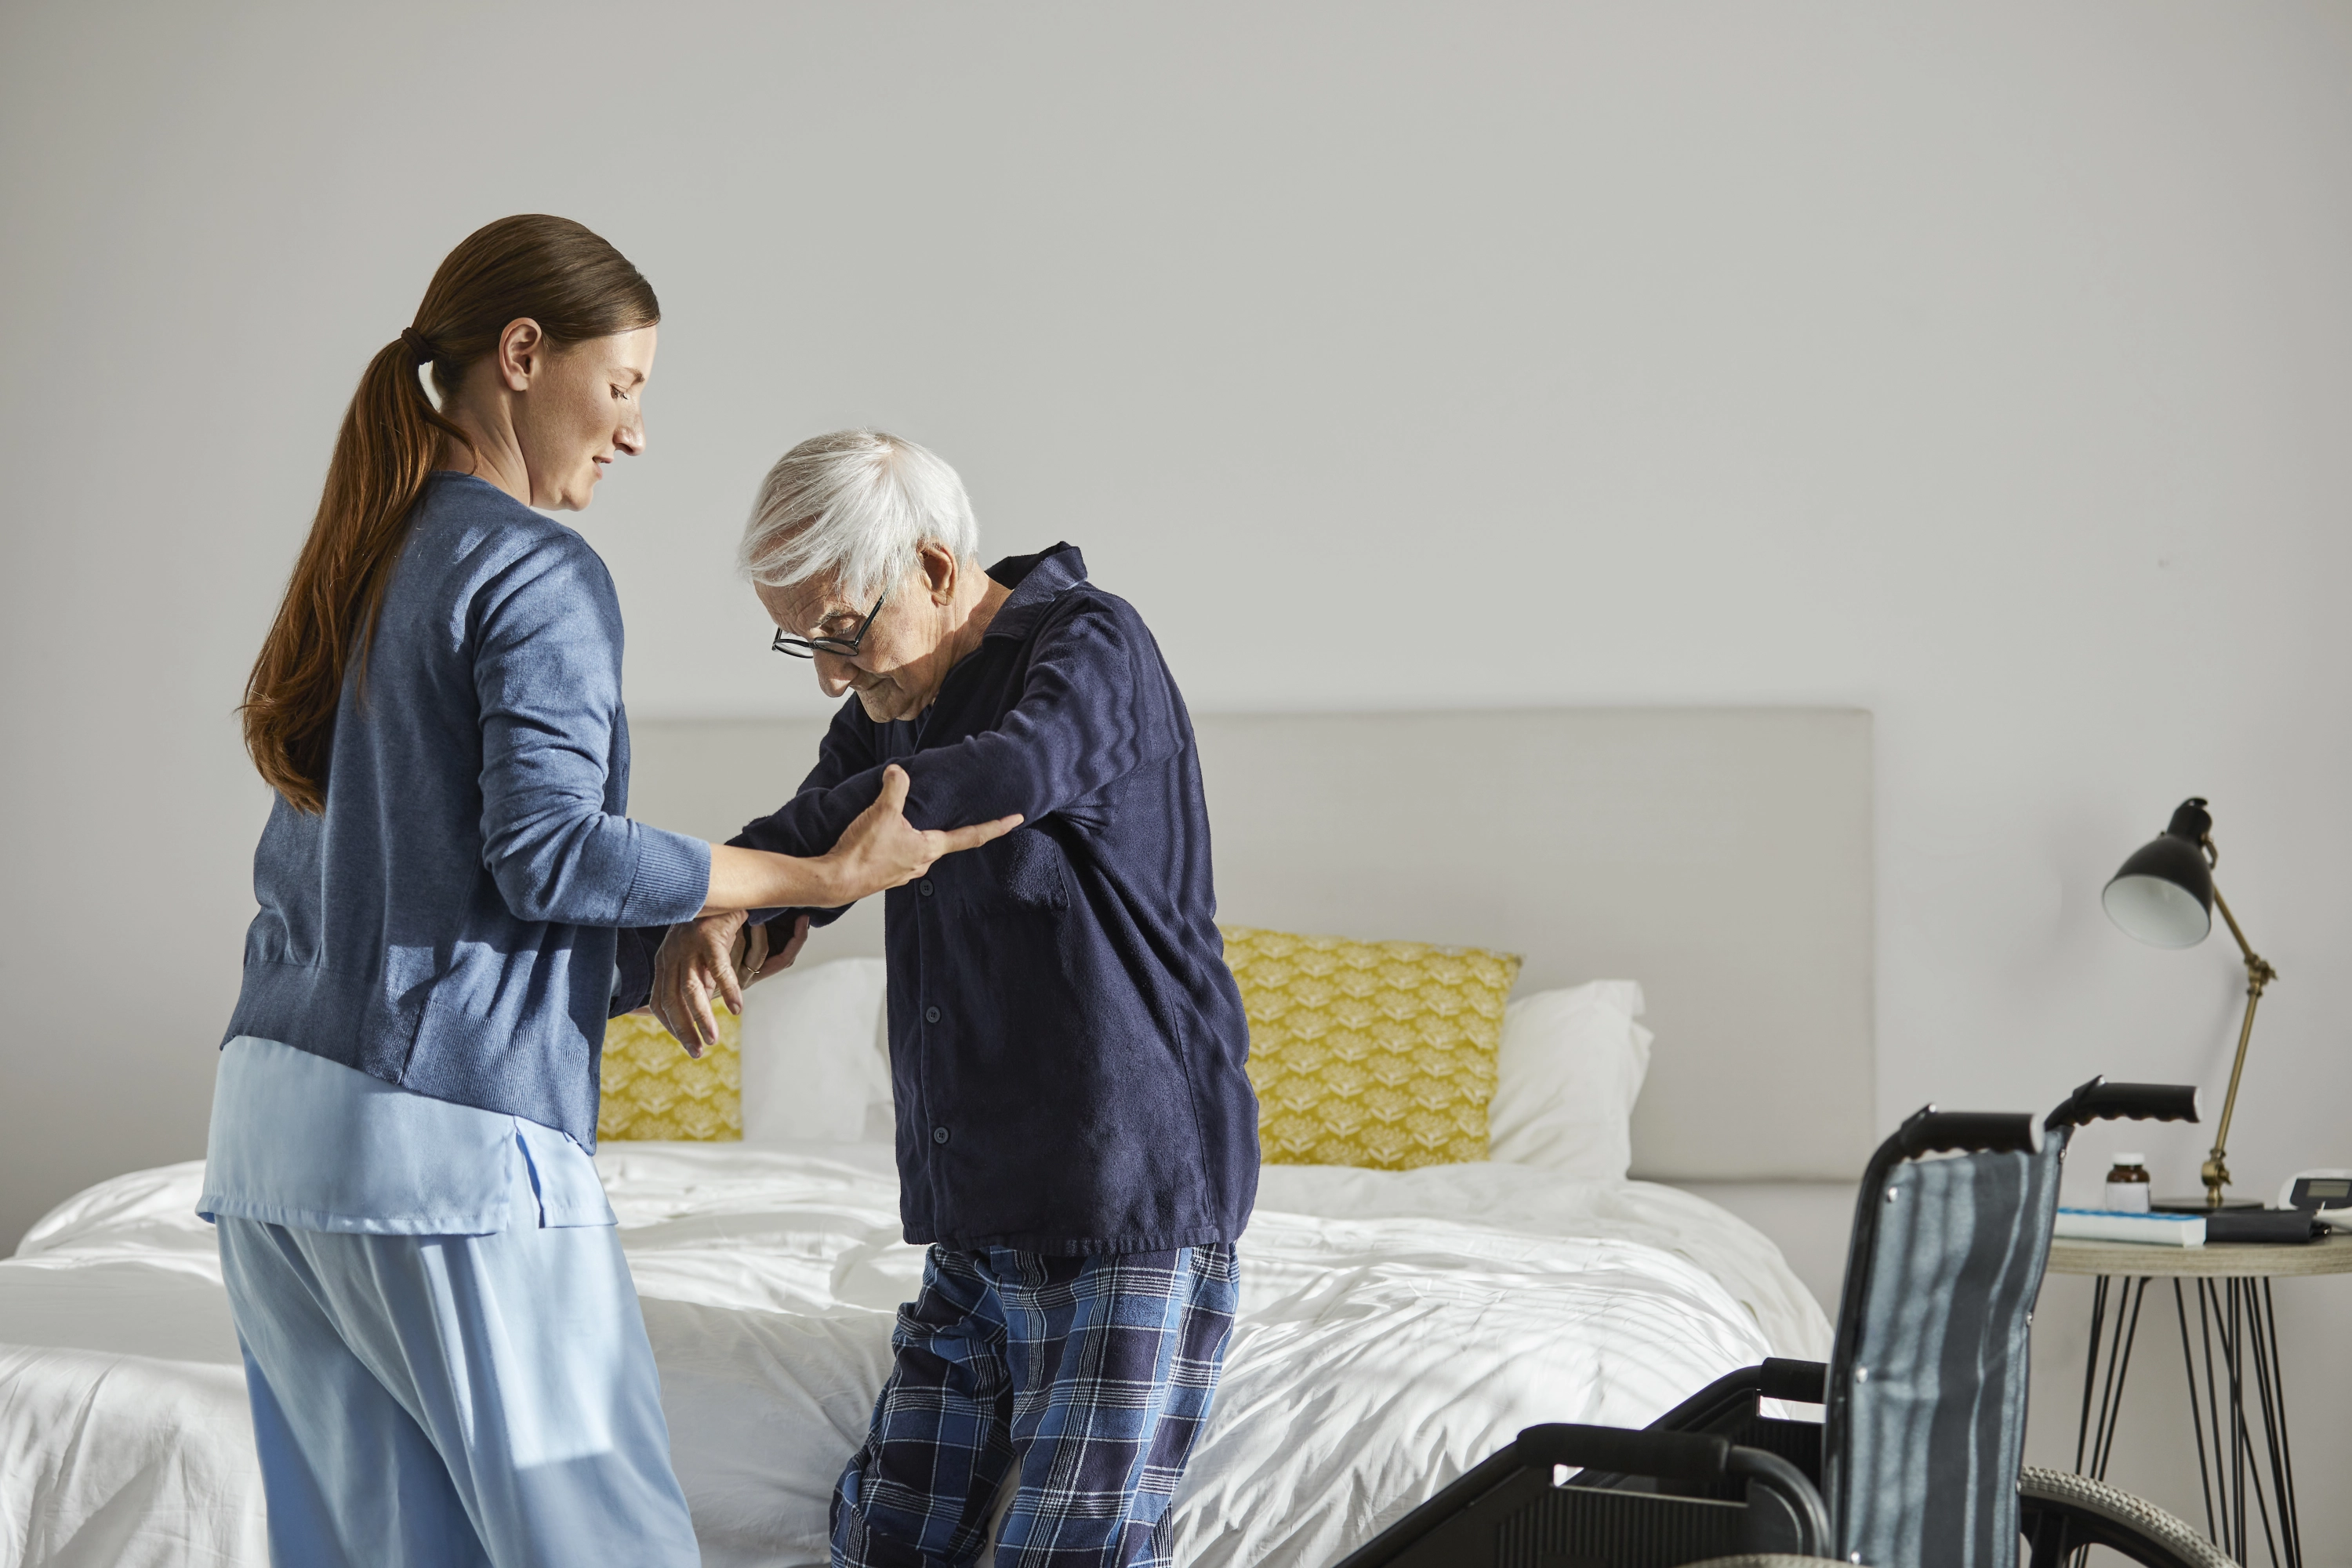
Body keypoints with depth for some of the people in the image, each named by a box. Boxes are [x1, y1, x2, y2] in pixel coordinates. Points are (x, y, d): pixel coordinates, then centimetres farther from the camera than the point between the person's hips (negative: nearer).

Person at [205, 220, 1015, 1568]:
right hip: (449, 1131, -8)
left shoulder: (364, 559, 18)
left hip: (273, 1116, 8)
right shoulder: (539, 571, -8)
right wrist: (826, 875, -10)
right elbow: (548, 847, -15)